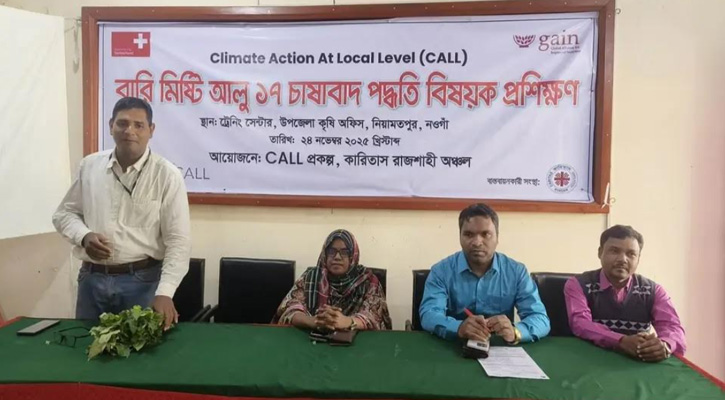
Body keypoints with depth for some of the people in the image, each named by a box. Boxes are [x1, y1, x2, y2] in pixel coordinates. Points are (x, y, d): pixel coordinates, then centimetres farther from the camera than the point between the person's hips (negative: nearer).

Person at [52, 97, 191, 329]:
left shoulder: (167, 175, -10)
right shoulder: (89, 166, 4)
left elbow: (178, 241, -13)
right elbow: (65, 213, 14)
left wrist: (164, 293, -22)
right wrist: (84, 236, -9)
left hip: (143, 280, -3)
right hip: (92, 278, 4)